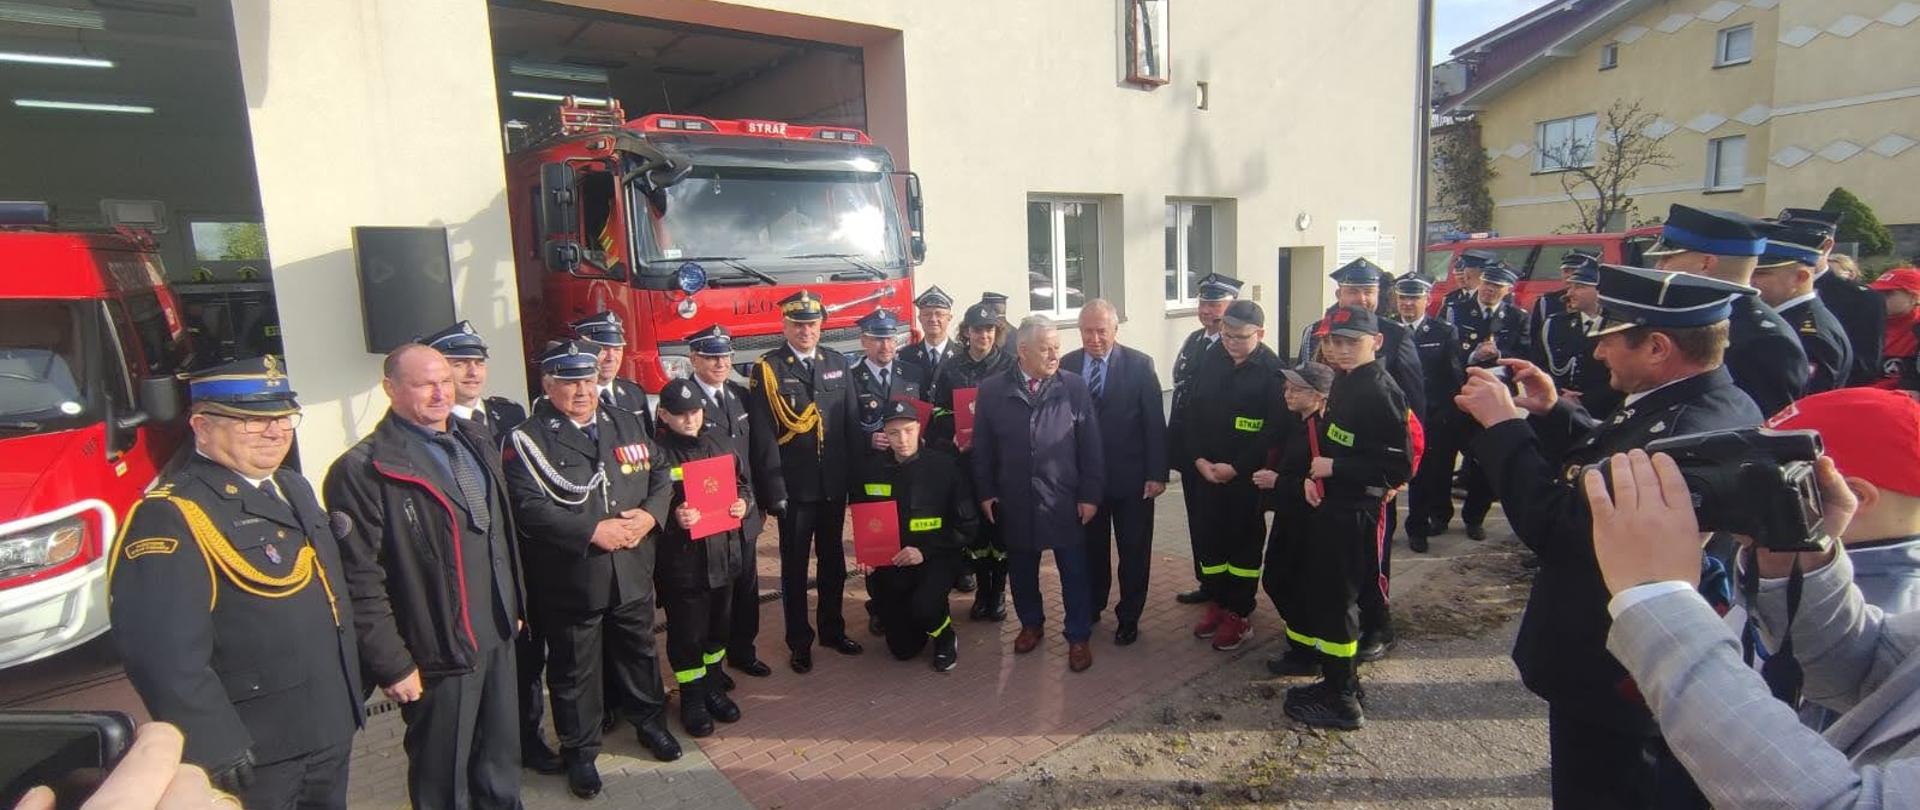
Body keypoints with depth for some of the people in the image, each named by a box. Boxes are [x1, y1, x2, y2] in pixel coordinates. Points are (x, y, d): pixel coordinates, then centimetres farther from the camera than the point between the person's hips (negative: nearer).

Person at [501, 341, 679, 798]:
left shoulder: (626, 424, 6)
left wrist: (649, 514, -11)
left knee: (638, 651, 21)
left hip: (633, 573, 4)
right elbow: (528, 508, -20)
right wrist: (593, 531, -24)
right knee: (575, 670, 13)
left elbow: (661, 475, 7)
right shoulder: (527, 440, -10)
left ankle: (648, 720, 43)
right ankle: (580, 751, 32)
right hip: (570, 582, -4)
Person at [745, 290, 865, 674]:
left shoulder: (837, 364, 6)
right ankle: (799, 642, 24)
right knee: (794, 567, 10)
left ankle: (833, 629, 35)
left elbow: (852, 422, 6)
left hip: (834, 484, 4)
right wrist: (774, 490, -14)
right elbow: (763, 436, -11)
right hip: (794, 488, -4)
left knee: (833, 560, 17)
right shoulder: (766, 369, -7)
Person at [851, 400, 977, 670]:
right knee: (903, 649, 4)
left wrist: (925, 551, -18)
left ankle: (946, 637, 3)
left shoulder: (944, 465, -11)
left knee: (923, 607, -33)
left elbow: (967, 524, -9)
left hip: (935, 557, -3)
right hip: (888, 560, 3)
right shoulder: (871, 468, -4)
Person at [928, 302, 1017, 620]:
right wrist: (955, 438, -11)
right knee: (973, 525, 6)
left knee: (1001, 523, 3)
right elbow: (940, 413, 5)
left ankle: (999, 590, 19)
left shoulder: (1010, 364, 0)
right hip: (965, 459, 1)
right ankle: (982, 588, 23)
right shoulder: (949, 368, 5)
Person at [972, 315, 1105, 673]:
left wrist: (1090, 495, -5)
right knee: (1022, 568, 16)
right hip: (1015, 502, 1)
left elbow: (1090, 445, -4)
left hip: (1064, 501, -1)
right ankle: (1031, 624, 38)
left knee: (1073, 570, 8)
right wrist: (986, 493, 1)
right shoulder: (992, 390, -3)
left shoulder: (1074, 386, -5)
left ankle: (1078, 636, 25)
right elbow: (982, 447, 3)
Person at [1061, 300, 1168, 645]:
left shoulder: (1140, 364, -8)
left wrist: (1157, 473, -10)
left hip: (1131, 477, -1)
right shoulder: (1066, 365, -2)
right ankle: (1089, 608, 35)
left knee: (1134, 551, 11)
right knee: (1090, 549, 16)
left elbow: (1155, 422, -7)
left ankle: (1128, 617, 29)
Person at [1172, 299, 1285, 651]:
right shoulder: (1209, 361, 2)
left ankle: (1240, 615, 20)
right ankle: (1218, 603, 29)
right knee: (1208, 539, 11)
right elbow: (1191, 413, 5)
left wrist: (1235, 468, -15)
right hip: (1206, 471, 5)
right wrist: (1198, 459, -6)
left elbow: (1274, 430, -15)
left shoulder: (1272, 371, -12)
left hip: (1247, 476, -5)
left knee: (1245, 542, 7)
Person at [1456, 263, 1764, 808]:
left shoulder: (1683, 432, -33)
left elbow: (1556, 528, -31)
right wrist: (1551, 413, -2)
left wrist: (1504, 425, -24)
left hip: (1612, 685, -9)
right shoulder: (1724, 405, 0)